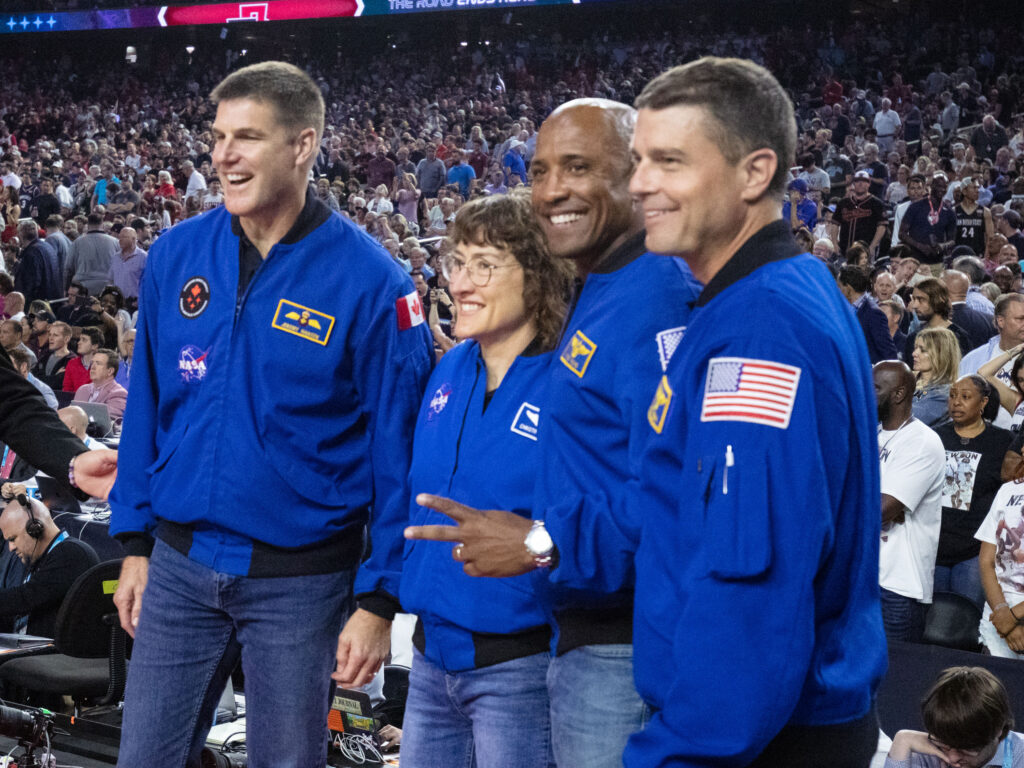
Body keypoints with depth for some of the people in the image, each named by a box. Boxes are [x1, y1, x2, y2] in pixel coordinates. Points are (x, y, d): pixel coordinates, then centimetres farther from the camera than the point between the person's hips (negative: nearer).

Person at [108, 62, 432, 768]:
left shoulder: (371, 280, -11)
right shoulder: (175, 255, 1)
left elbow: (396, 450, -10)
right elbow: (146, 406, 10)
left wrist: (379, 600, -10)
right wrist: (135, 541, 9)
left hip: (300, 578, -3)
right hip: (178, 566, 4)